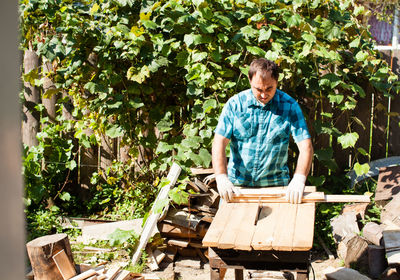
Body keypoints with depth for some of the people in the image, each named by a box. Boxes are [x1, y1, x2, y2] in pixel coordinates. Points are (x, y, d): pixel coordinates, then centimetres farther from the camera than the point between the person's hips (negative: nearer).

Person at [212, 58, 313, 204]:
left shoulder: (289, 106, -2)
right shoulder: (235, 103, -1)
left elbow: (305, 146, -7)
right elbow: (219, 142, -6)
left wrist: (299, 179, -25)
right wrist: (221, 177, -21)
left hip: (275, 185, 0)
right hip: (237, 184, 1)